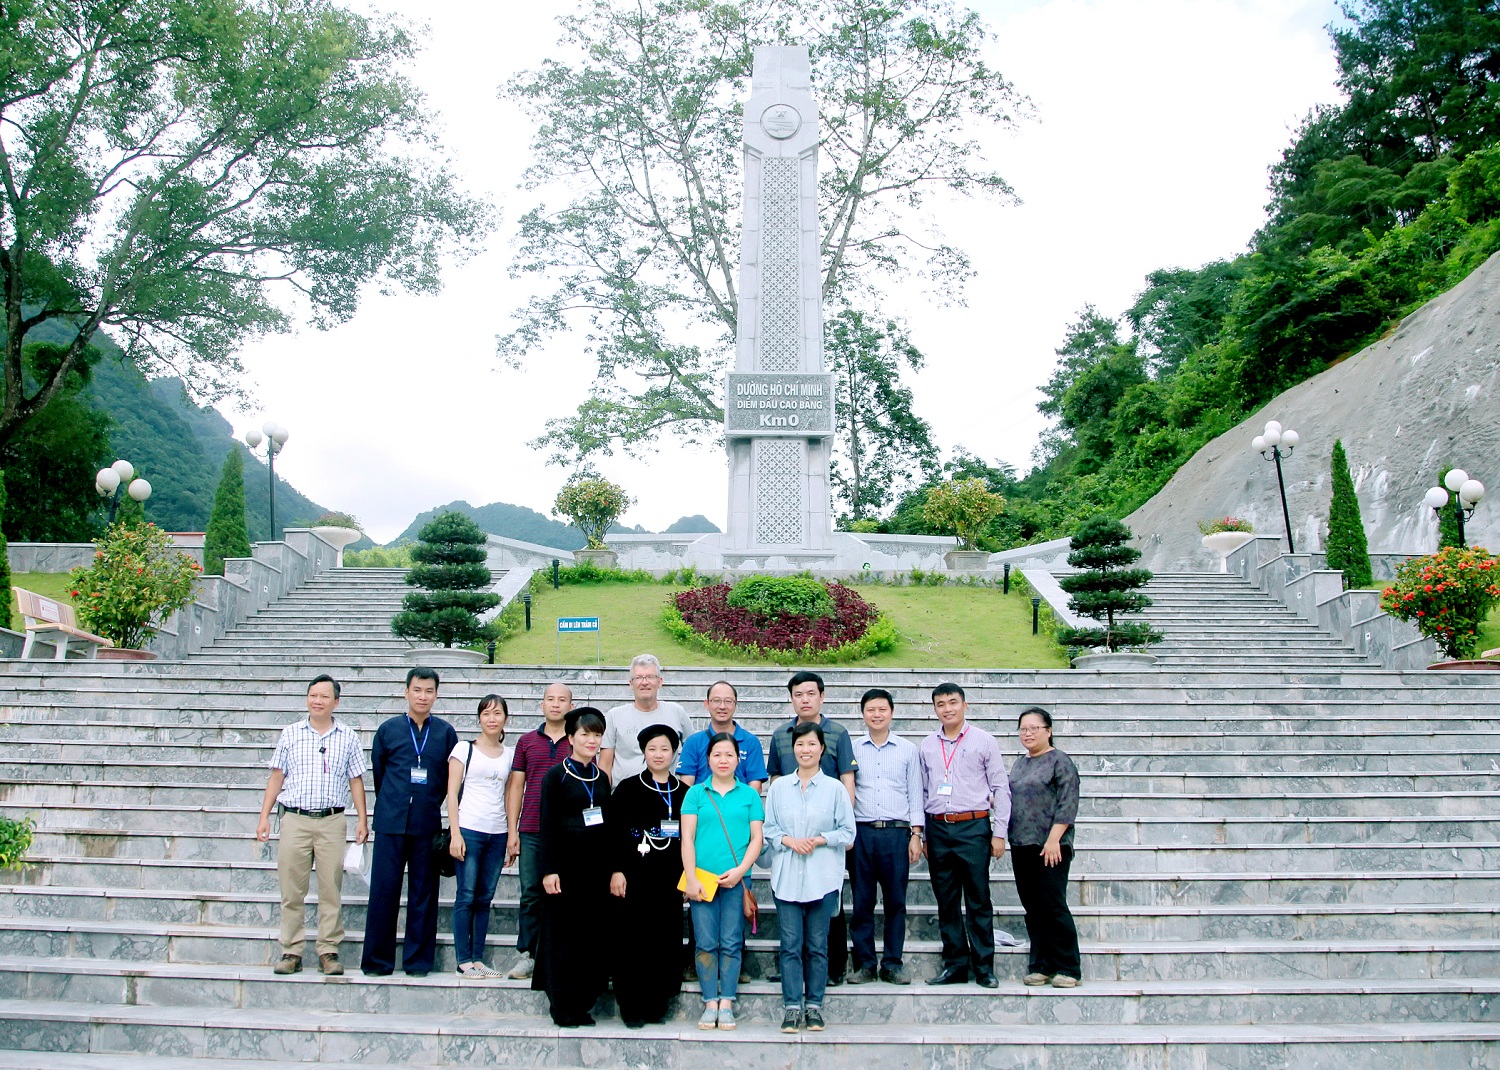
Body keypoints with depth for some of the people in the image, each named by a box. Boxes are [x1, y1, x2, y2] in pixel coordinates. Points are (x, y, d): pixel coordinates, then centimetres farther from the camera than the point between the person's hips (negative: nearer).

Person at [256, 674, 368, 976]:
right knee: (291, 891, 2)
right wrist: (264, 816, 5)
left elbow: (356, 780, 9)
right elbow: (277, 776, 10)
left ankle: (329, 952, 8)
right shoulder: (290, 734, 8)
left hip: (332, 821, 0)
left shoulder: (348, 737, 7)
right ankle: (291, 952, 11)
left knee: (331, 890, 0)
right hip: (295, 819, 0)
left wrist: (362, 819, 3)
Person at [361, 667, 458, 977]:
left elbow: (452, 777, 11)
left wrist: (432, 803, 11)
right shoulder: (388, 730, 5)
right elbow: (378, 770, 14)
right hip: (391, 823, 0)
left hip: (428, 824, 0)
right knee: (383, 890, 0)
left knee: (424, 893, 5)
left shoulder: (446, 733, 5)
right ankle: (377, 960, 11)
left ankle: (418, 960, 14)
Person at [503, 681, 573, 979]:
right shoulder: (527, 741, 10)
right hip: (531, 832, 1)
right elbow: (516, 786, 10)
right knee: (531, 894, 4)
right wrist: (512, 830, 3)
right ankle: (527, 955, 12)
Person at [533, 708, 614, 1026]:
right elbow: (547, 825, -7)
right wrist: (549, 869, -13)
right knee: (563, 935, 1)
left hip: (597, 866, 5)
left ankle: (583, 1003, 16)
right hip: (567, 865, -5)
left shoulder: (601, 778, 12)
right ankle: (563, 1007, 10)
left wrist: (612, 868, 11)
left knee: (593, 935, 6)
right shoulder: (556, 775, -4)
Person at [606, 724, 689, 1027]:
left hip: (670, 878, 3)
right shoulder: (628, 788, 2)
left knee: (666, 940, 3)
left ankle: (658, 1004, 15)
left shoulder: (684, 793, 10)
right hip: (635, 876, -3)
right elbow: (612, 831, -2)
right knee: (632, 940, -1)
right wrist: (616, 871, -9)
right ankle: (631, 1006, 9)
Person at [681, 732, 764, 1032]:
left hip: (736, 880, 0)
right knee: (706, 943, 2)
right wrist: (691, 878, -6)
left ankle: (727, 1003, 10)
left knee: (732, 943, 2)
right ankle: (710, 1003, 10)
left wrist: (740, 870, -9)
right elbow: (687, 838, 3)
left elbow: (757, 839, 5)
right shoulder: (696, 793, 7)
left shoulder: (749, 795, 8)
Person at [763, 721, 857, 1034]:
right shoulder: (779, 787, 6)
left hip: (823, 878, -1)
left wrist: (820, 839, -11)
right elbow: (768, 828, 7)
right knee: (790, 944, 1)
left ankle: (814, 1005, 16)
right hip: (787, 876, 1)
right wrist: (789, 841, -10)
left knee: (817, 945, 5)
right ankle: (792, 1006, 9)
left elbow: (848, 831, 3)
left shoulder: (835, 788, 2)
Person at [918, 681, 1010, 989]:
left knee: (979, 901, 0)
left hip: (973, 827, -3)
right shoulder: (927, 746, 11)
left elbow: (1000, 788, 1)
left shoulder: (983, 741, 1)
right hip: (937, 828, 3)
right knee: (946, 901, 8)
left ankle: (984, 966, 9)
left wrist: (999, 833, -3)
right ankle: (955, 964, 17)